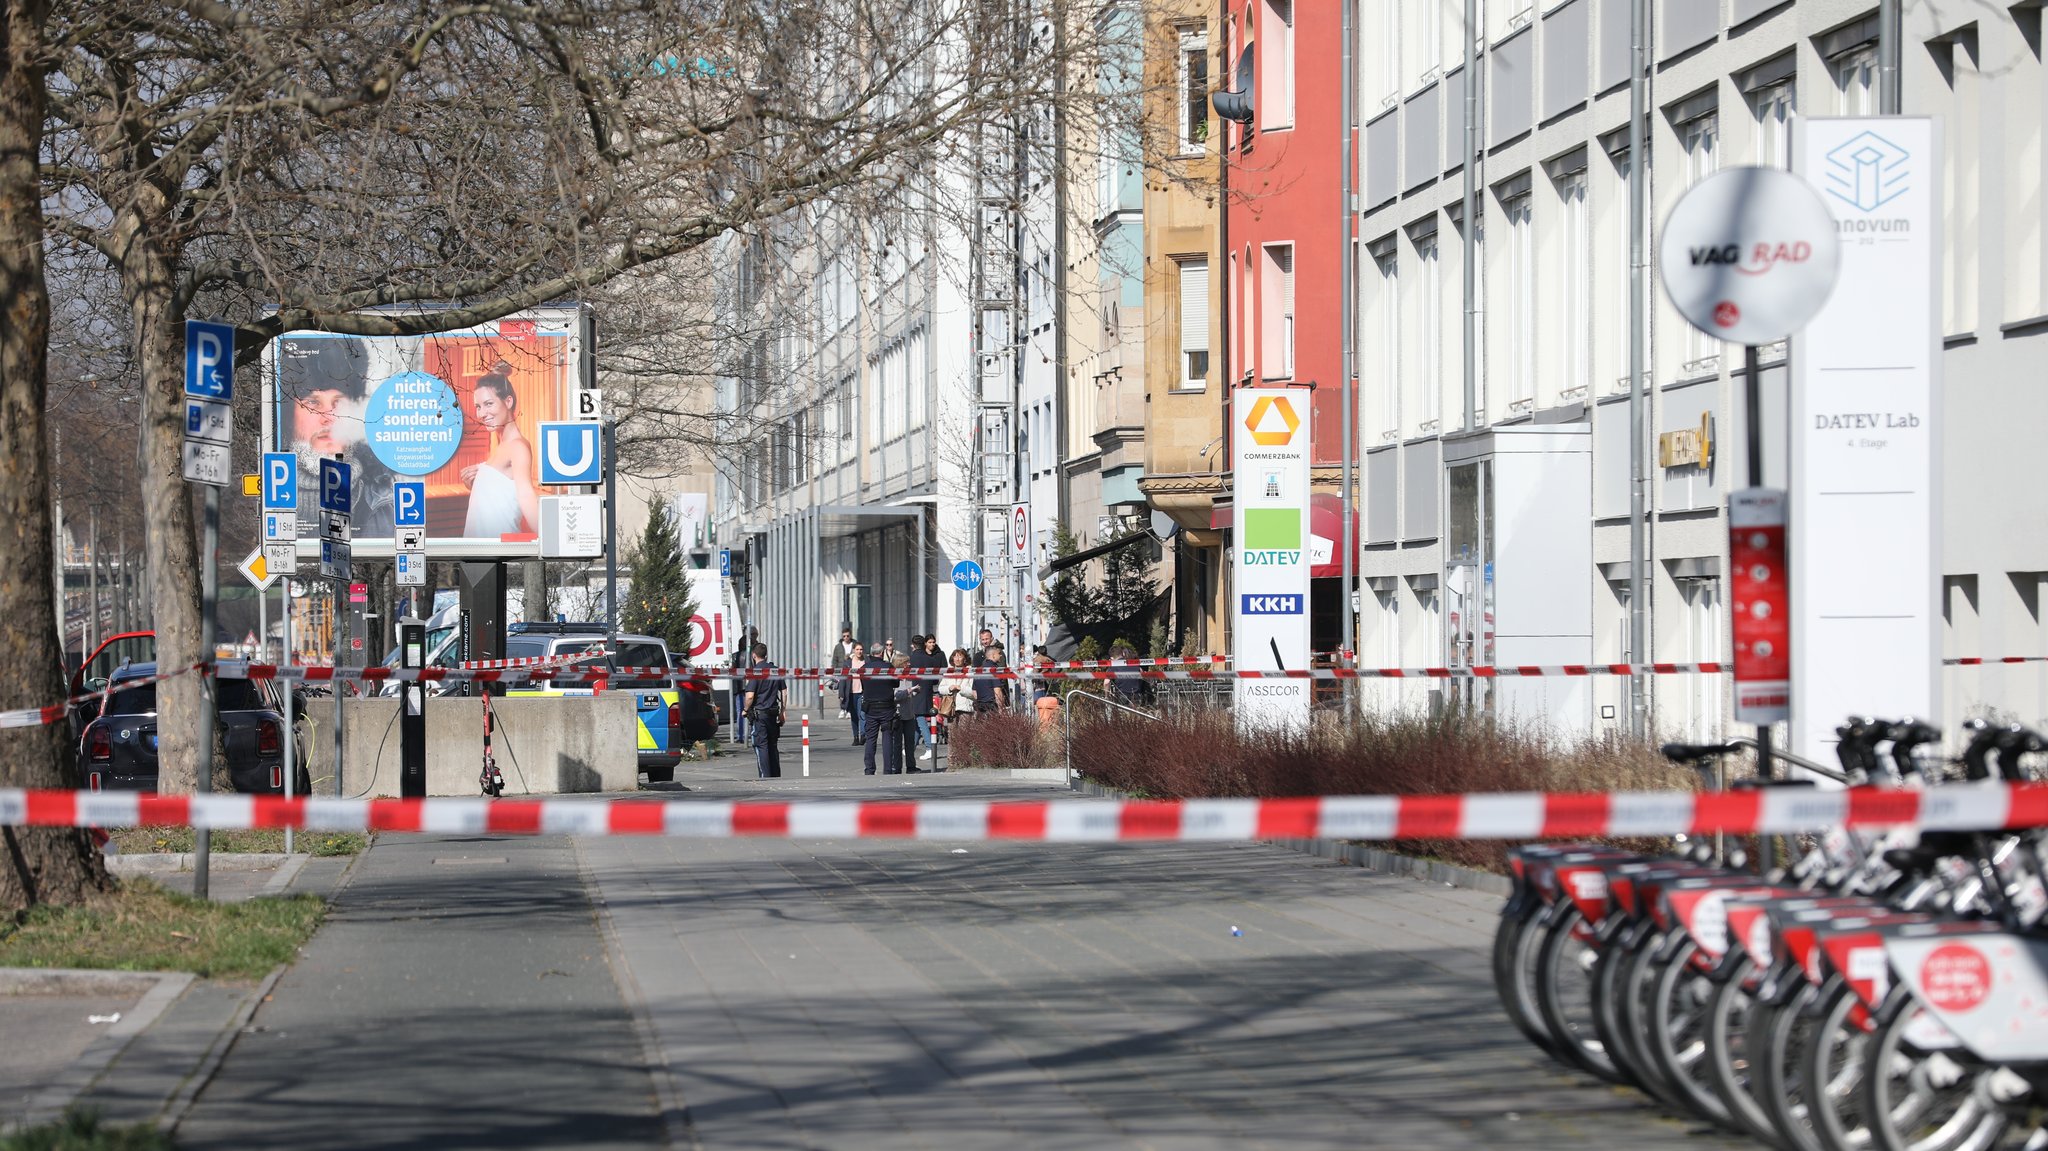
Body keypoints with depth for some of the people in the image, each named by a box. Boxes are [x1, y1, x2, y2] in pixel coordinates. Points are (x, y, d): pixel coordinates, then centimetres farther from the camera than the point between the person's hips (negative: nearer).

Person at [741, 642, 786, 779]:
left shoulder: (755, 672, -12)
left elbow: (750, 696, -18)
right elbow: (784, 691, 11)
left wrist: (746, 710, -2)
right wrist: (783, 711, 19)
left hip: (759, 713, -6)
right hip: (774, 712, 6)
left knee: (761, 746, -2)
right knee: (773, 745, 14)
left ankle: (765, 776, -6)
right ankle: (776, 777, 18)